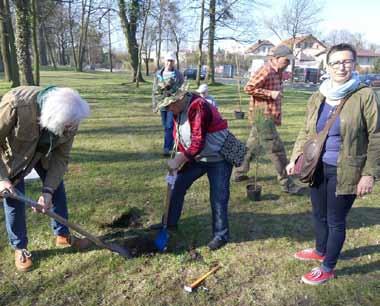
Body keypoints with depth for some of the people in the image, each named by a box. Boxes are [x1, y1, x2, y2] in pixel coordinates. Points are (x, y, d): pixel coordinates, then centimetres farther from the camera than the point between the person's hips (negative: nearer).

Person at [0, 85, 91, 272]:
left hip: (44, 151, 4)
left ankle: (62, 235, 24)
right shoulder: (16, 104, -43)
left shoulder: (69, 118, -29)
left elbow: (61, 157, -19)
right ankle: (19, 248, 17)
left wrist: (47, 190, -25)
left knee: (57, 187, 4)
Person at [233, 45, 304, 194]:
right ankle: (287, 183, 2)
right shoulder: (266, 71, -15)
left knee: (252, 146, 16)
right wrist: (270, 93, -21)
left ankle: (240, 173, 27)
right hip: (262, 115, -10)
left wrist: (277, 117, 19)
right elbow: (248, 88, -21)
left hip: (267, 116, 10)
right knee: (277, 149, -5)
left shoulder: (277, 73, 15)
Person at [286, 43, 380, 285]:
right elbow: (306, 132, 13)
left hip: (345, 172, -5)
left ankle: (328, 268, 27)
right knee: (319, 215, 20)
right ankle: (320, 251, 47)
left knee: (335, 220, 8)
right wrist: (295, 158, 3)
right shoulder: (317, 98, 4)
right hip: (317, 167, 5)